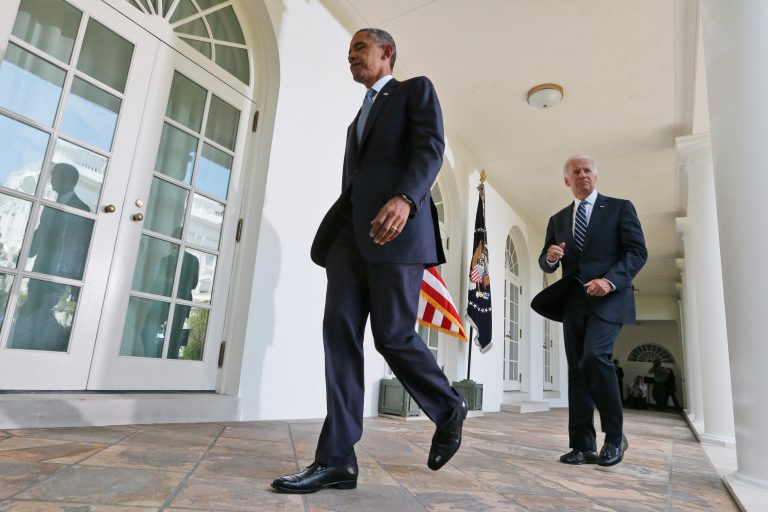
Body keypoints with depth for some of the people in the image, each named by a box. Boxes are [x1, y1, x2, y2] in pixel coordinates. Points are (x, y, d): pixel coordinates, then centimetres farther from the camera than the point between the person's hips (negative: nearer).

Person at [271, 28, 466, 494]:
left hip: (396, 226, -7)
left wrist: (404, 198, -25)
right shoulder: (359, 117, 33)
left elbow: (431, 148, -6)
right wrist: (334, 231, 20)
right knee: (340, 329, -7)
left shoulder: (416, 89, 12)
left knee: (392, 336, -9)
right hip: (350, 229, 7)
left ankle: (450, 410, 17)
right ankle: (337, 459, -6)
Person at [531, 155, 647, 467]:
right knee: (576, 370, 2)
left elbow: (638, 251, -3)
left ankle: (614, 436, -4)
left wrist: (611, 280, -18)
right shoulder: (558, 219, 16)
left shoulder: (620, 208, 6)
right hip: (573, 302, 5)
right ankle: (583, 446, 8)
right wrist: (549, 257, -10)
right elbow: (546, 265, 15)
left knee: (594, 356, -23)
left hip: (608, 300, -4)